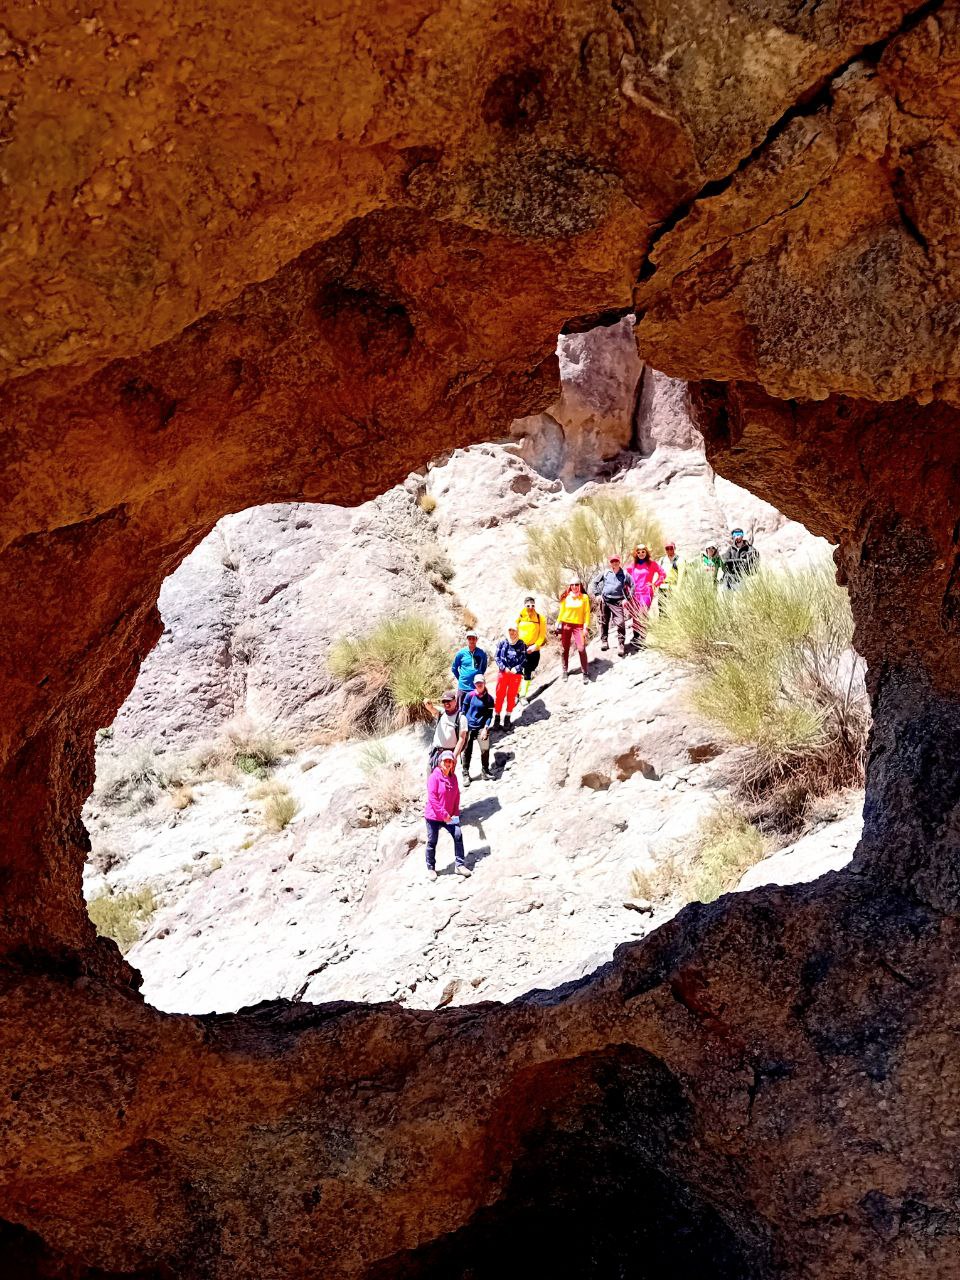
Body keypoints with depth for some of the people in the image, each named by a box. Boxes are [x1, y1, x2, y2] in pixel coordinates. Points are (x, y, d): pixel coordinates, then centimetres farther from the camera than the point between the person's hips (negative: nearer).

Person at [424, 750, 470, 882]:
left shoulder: (453, 777, 4)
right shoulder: (434, 777, -15)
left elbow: (456, 796, 9)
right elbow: (432, 798, -19)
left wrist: (455, 813, -2)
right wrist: (444, 814, -20)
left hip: (449, 816, 5)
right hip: (434, 817, -5)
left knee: (458, 835, -9)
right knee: (432, 842, 5)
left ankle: (460, 865, -1)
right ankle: (430, 868, 21)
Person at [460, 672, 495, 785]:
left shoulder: (489, 698, 2)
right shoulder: (470, 695, 0)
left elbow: (489, 715, 2)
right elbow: (463, 711, 6)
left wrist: (485, 729, -8)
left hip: (481, 728, 0)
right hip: (468, 727, 0)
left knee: (485, 749, -9)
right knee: (466, 751, 1)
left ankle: (485, 771, 10)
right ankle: (465, 774, 11)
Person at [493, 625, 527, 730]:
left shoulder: (521, 645, 3)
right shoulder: (502, 643, 4)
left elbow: (524, 659, 0)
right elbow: (497, 657, 3)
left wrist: (516, 668, -14)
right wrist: (503, 668, -11)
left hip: (516, 674, 0)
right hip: (503, 673, 0)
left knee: (512, 696, 5)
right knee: (500, 695, -1)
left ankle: (507, 718, 14)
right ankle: (497, 716, 6)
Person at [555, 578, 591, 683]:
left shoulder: (584, 597, 1)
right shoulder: (566, 597, 5)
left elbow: (587, 613, 2)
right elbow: (561, 611, 11)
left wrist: (585, 627, -5)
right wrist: (558, 624, 7)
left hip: (578, 626, -2)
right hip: (565, 625, 2)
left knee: (581, 649, -15)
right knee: (564, 649, 6)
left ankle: (585, 674, -6)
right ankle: (565, 671, 22)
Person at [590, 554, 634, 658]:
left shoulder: (625, 575, 0)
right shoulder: (605, 573, 4)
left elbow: (632, 586, 6)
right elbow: (595, 582, 14)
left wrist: (627, 599, -1)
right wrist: (597, 594, 6)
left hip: (617, 602, -2)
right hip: (604, 600, 2)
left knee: (620, 623, -13)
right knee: (604, 622, 10)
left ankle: (621, 645, -7)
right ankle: (604, 641, 24)